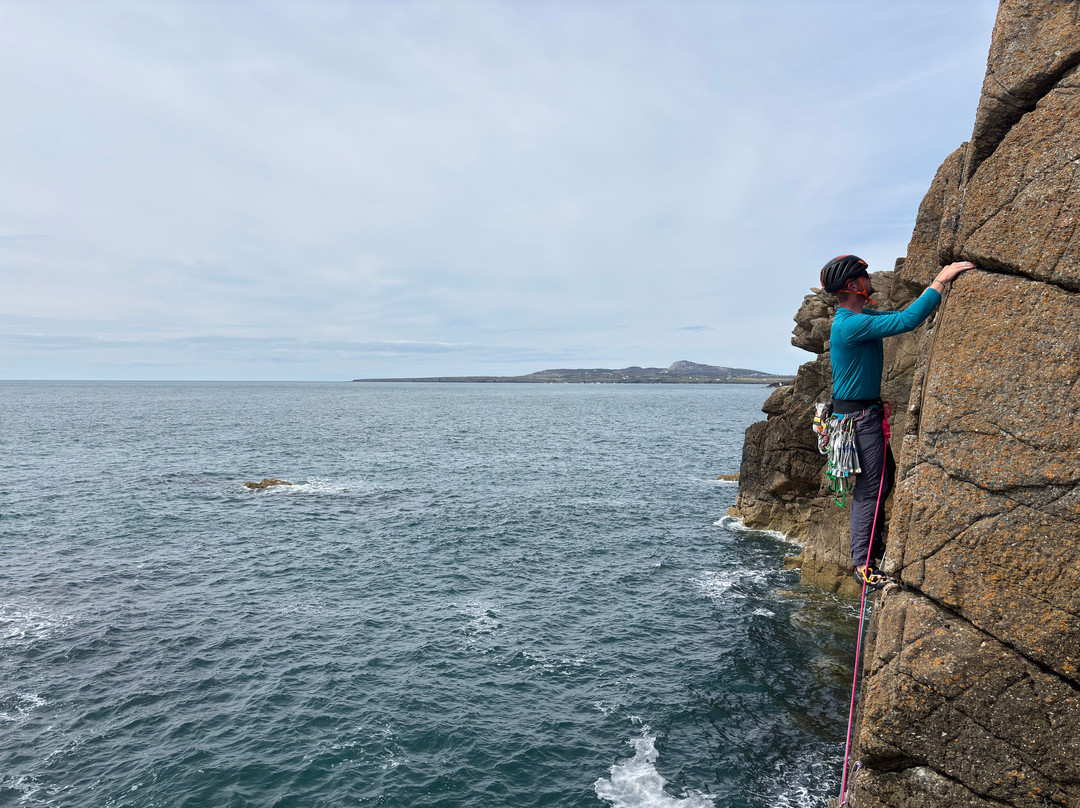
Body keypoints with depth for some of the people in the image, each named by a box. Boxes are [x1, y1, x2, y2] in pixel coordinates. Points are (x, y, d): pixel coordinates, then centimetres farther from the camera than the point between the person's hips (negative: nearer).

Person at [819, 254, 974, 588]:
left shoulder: (861, 317, 11)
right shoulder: (850, 324, -22)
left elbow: (903, 314, 19)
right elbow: (907, 321, -28)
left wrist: (942, 280, 12)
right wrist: (941, 281, -20)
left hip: (868, 413, 10)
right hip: (858, 416, -10)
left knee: (886, 476, 17)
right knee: (869, 487, -6)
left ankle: (875, 547, 29)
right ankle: (862, 564, 1)